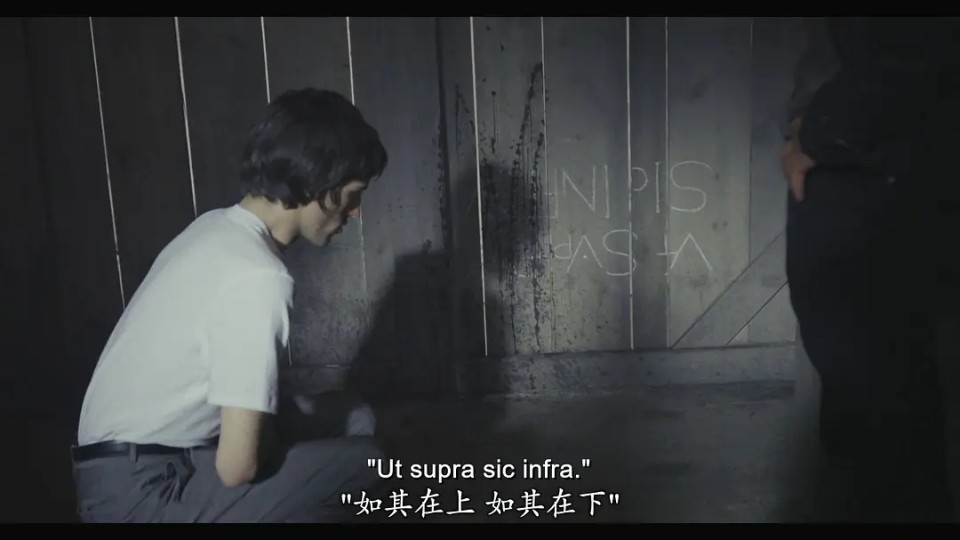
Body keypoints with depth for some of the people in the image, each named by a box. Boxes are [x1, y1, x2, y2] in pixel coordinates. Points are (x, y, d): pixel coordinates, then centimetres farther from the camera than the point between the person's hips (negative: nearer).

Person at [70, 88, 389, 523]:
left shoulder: (218, 228, 3)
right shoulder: (258, 277, -25)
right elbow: (237, 466, -23)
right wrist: (276, 440, -3)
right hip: (142, 495, -9)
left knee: (351, 420, 15)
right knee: (362, 461, -9)